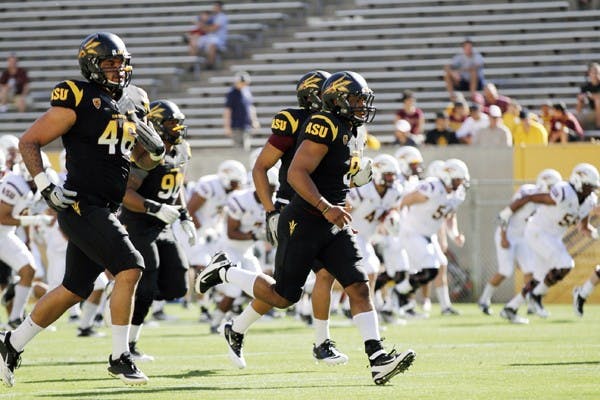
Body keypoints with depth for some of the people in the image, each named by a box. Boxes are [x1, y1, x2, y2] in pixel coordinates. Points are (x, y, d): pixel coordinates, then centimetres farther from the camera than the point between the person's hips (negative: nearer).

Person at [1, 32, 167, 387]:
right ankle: (120, 358, -10)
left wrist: (156, 150, -1)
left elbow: (144, 159, 22)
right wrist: (45, 186, -17)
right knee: (130, 268, -18)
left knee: (75, 290, 14)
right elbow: (29, 142, -7)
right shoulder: (79, 101, -10)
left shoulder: (134, 102, 12)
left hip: (104, 210, 8)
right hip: (81, 206, -8)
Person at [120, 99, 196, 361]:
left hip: (162, 229, 8)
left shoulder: (181, 151, 7)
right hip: (138, 227, -8)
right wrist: (157, 209, -33)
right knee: (145, 289, -10)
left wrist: (186, 219, 15)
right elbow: (125, 194, -25)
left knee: (175, 287, 2)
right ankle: (128, 346, 1)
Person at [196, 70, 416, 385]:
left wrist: (357, 177, 8)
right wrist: (326, 208, -30)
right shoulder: (324, 126, -16)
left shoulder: (350, 133, 14)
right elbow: (296, 173, -24)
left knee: (358, 287, -5)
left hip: (332, 226, 9)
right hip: (303, 223, -9)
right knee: (283, 296, -1)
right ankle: (224, 271, 21)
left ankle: (378, 359, -11)